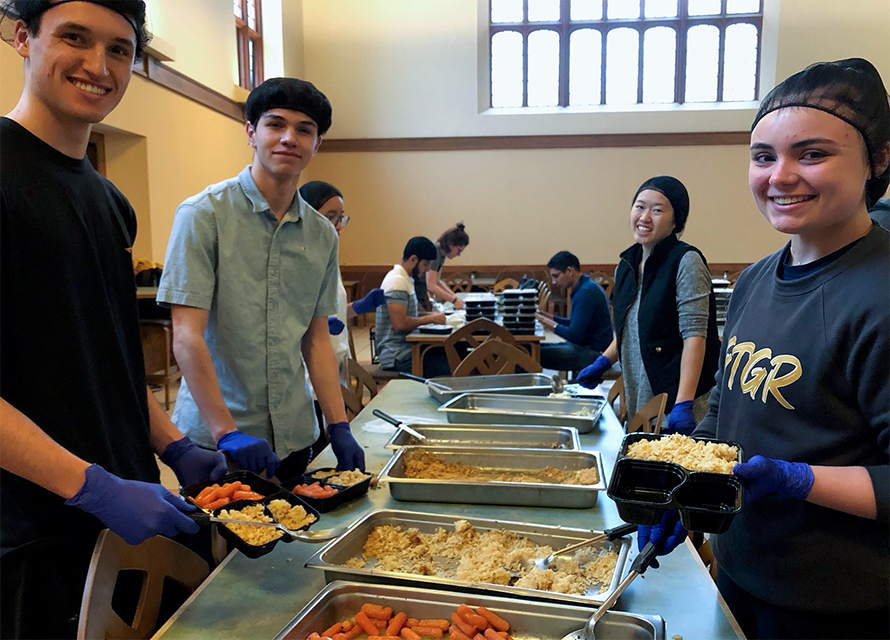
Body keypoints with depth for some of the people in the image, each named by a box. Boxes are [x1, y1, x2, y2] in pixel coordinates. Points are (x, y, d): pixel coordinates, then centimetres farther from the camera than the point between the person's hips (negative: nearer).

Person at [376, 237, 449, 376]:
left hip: (405, 347, 10)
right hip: (397, 356, -10)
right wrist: (431, 319, -11)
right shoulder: (397, 281, -16)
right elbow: (400, 323, -23)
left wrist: (429, 315, 8)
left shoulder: (406, 279, 16)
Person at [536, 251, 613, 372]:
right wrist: (546, 316, 10)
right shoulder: (584, 287, 14)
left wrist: (549, 323, -11)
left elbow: (574, 335, -22)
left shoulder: (586, 292, -19)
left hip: (592, 353, -11)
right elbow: (573, 324, 20)